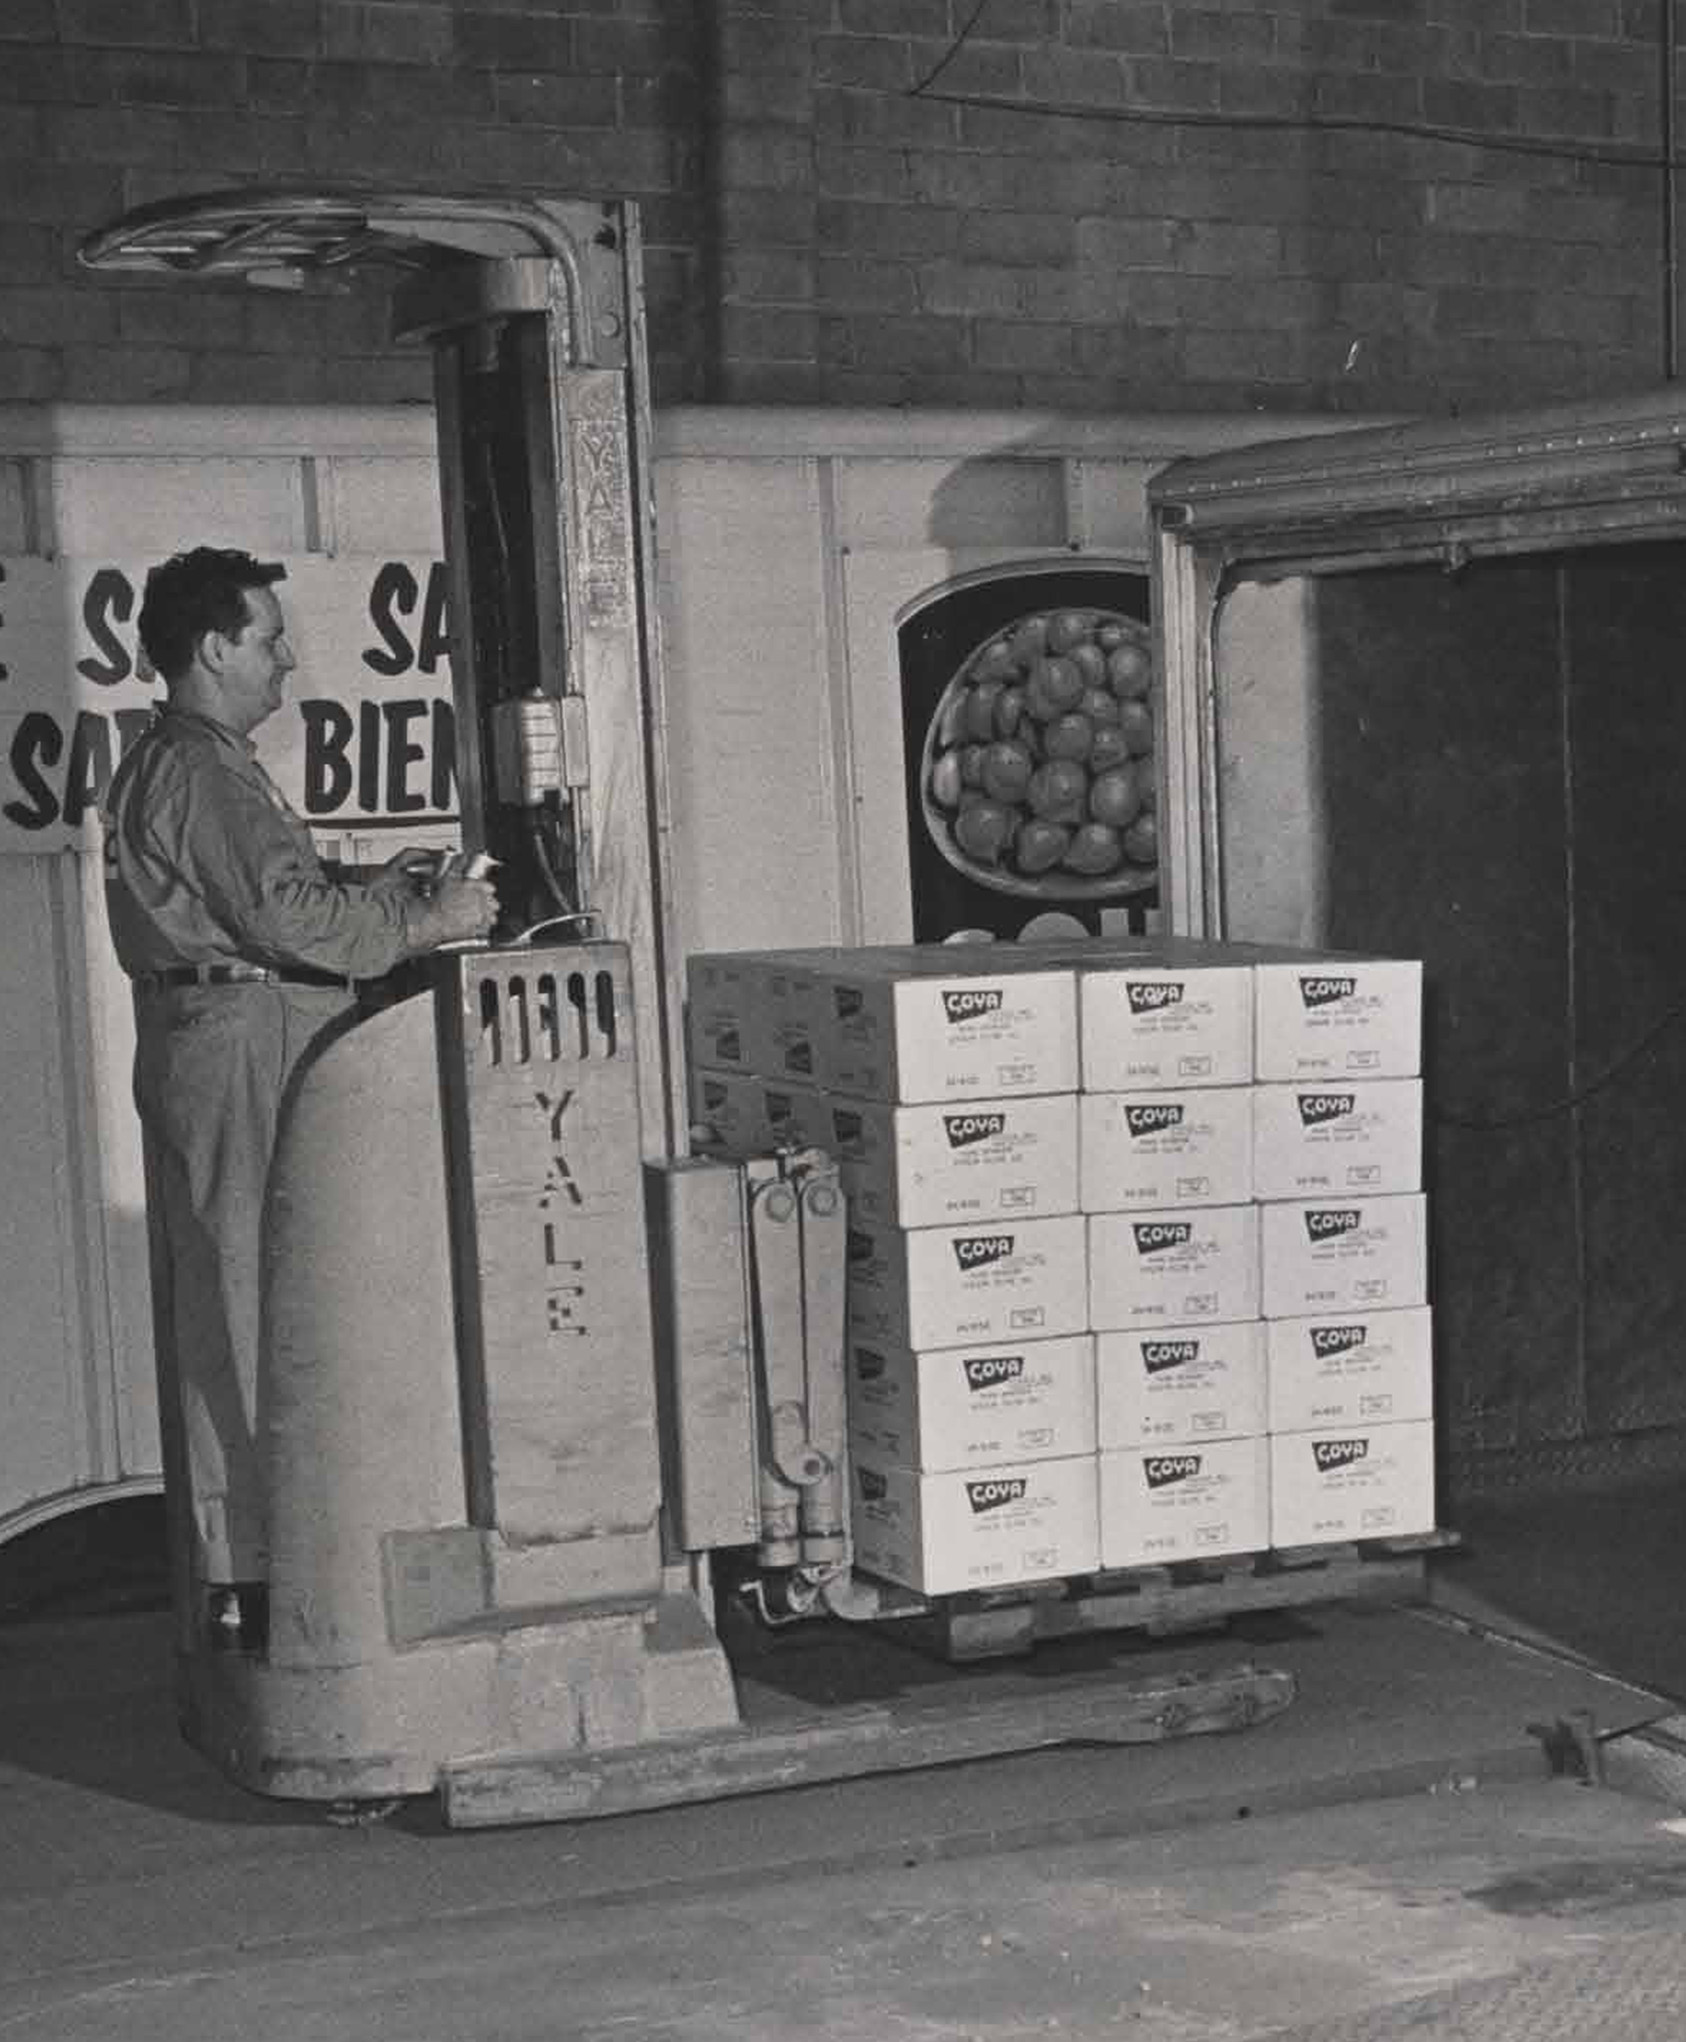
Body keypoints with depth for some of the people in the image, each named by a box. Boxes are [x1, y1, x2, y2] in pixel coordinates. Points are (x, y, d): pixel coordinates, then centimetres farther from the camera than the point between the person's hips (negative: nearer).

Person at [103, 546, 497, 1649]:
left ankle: (224, 1562, 19)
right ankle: (251, 1576, -4)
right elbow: (287, 917, -22)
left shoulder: (164, 765, 19)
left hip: (204, 1049, 11)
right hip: (244, 1053, -11)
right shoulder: (205, 773, -15)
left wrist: (368, 887, 15)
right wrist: (427, 921, -13)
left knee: (214, 1307, 12)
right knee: (253, 1300, -7)